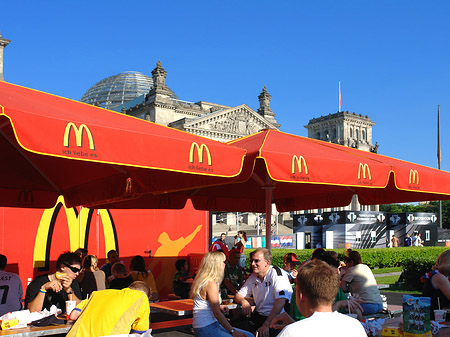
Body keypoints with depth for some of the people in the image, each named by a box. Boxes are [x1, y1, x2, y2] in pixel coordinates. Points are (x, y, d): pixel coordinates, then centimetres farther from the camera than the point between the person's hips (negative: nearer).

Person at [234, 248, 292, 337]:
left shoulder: (276, 273, -10)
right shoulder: (253, 276, 12)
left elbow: (281, 301, -21)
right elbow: (238, 296, 17)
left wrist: (266, 325, -28)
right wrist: (243, 301, -9)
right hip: (257, 316, 6)